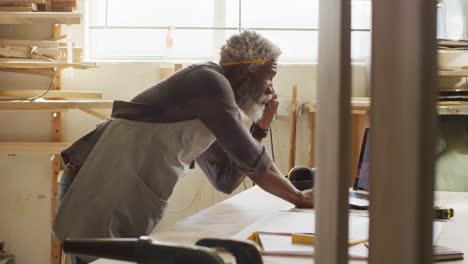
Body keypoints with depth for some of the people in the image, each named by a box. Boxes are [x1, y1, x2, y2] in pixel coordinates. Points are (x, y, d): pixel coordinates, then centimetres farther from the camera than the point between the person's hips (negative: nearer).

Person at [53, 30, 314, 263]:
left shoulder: (205, 116, 18)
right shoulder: (211, 81, -12)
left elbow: (226, 180, 20)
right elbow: (253, 161, -11)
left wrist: (261, 127, 14)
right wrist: (299, 197, 2)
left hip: (118, 195, 10)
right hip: (99, 190, -10)